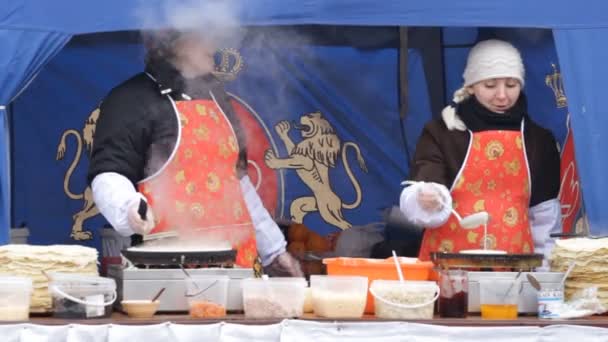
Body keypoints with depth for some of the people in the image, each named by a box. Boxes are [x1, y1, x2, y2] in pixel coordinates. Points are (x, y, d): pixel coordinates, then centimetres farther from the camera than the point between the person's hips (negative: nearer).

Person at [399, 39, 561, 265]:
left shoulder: (538, 140, 12)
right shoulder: (441, 132, 3)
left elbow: (544, 215, 16)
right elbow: (418, 195, -6)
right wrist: (426, 201, -26)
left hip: (514, 262, 1)